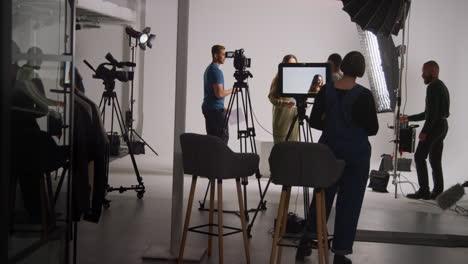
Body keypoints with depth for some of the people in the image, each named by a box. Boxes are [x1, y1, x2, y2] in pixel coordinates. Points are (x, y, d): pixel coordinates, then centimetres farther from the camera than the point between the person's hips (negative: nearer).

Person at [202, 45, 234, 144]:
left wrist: (223, 108, 22)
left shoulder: (208, 69, 16)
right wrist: (232, 90, -5)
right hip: (216, 110, -10)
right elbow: (219, 93, -22)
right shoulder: (216, 71, -15)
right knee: (223, 137, -7)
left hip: (207, 108, 10)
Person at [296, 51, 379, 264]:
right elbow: (372, 128, -9)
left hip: (328, 148, 4)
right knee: (349, 201, 6)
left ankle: (307, 240, 23)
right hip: (356, 152, -4)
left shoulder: (326, 90, -3)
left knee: (323, 195, 20)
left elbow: (314, 122, 1)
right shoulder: (363, 95, -13)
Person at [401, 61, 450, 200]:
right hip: (442, 125, 10)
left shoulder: (433, 87, -11)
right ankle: (438, 191, 10)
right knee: (435, 160, 10)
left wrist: (424, 131, -20)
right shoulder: (442, 86, 21)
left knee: (419, 157, -7)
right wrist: (409, 118, 25)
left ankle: (423, 191, -9)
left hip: (434, 126, -10)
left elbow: (432, 111, -21)